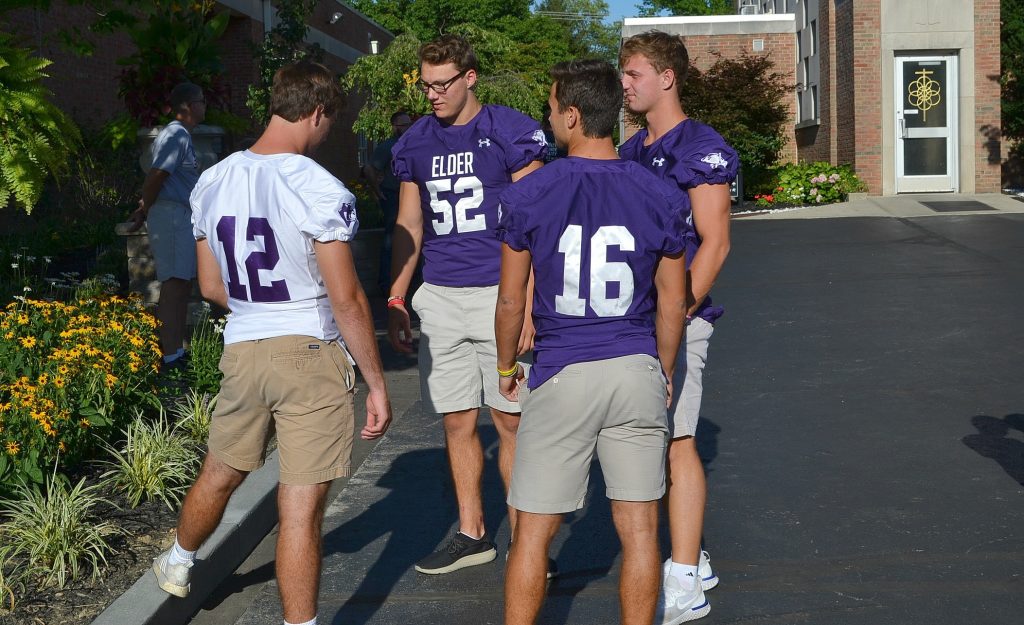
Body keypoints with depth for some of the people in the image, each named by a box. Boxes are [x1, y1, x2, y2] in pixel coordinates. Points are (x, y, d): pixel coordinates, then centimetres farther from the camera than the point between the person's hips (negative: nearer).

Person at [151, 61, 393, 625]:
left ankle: (178, 564, 50)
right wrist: (377, 383, -8)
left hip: (242, 351, 6)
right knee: (301, 509, 0)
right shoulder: (321, 190, -15)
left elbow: (211, 287, 13)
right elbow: (346, 299, -15)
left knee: (219, 472, 28)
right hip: (310, 353, -6)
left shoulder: (211, 183, 4)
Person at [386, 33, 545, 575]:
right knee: (458, 423, 8)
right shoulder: (414, 143, 10)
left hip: (500, 292, -4)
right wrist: (395, 300, 11)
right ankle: (472, 535, 19)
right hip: (439, 297, 4)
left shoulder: (512, 133, -4)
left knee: (510, 423, 0)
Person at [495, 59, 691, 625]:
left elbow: (510, 302, -1)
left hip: (561, 376, -2)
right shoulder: (659, 196, 0)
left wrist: (506, 368, 15)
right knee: (638, 528, 9)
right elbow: (672, 305, 5)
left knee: (533, 531, 8)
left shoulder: (527, 195, -6)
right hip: (637, 374, 2)